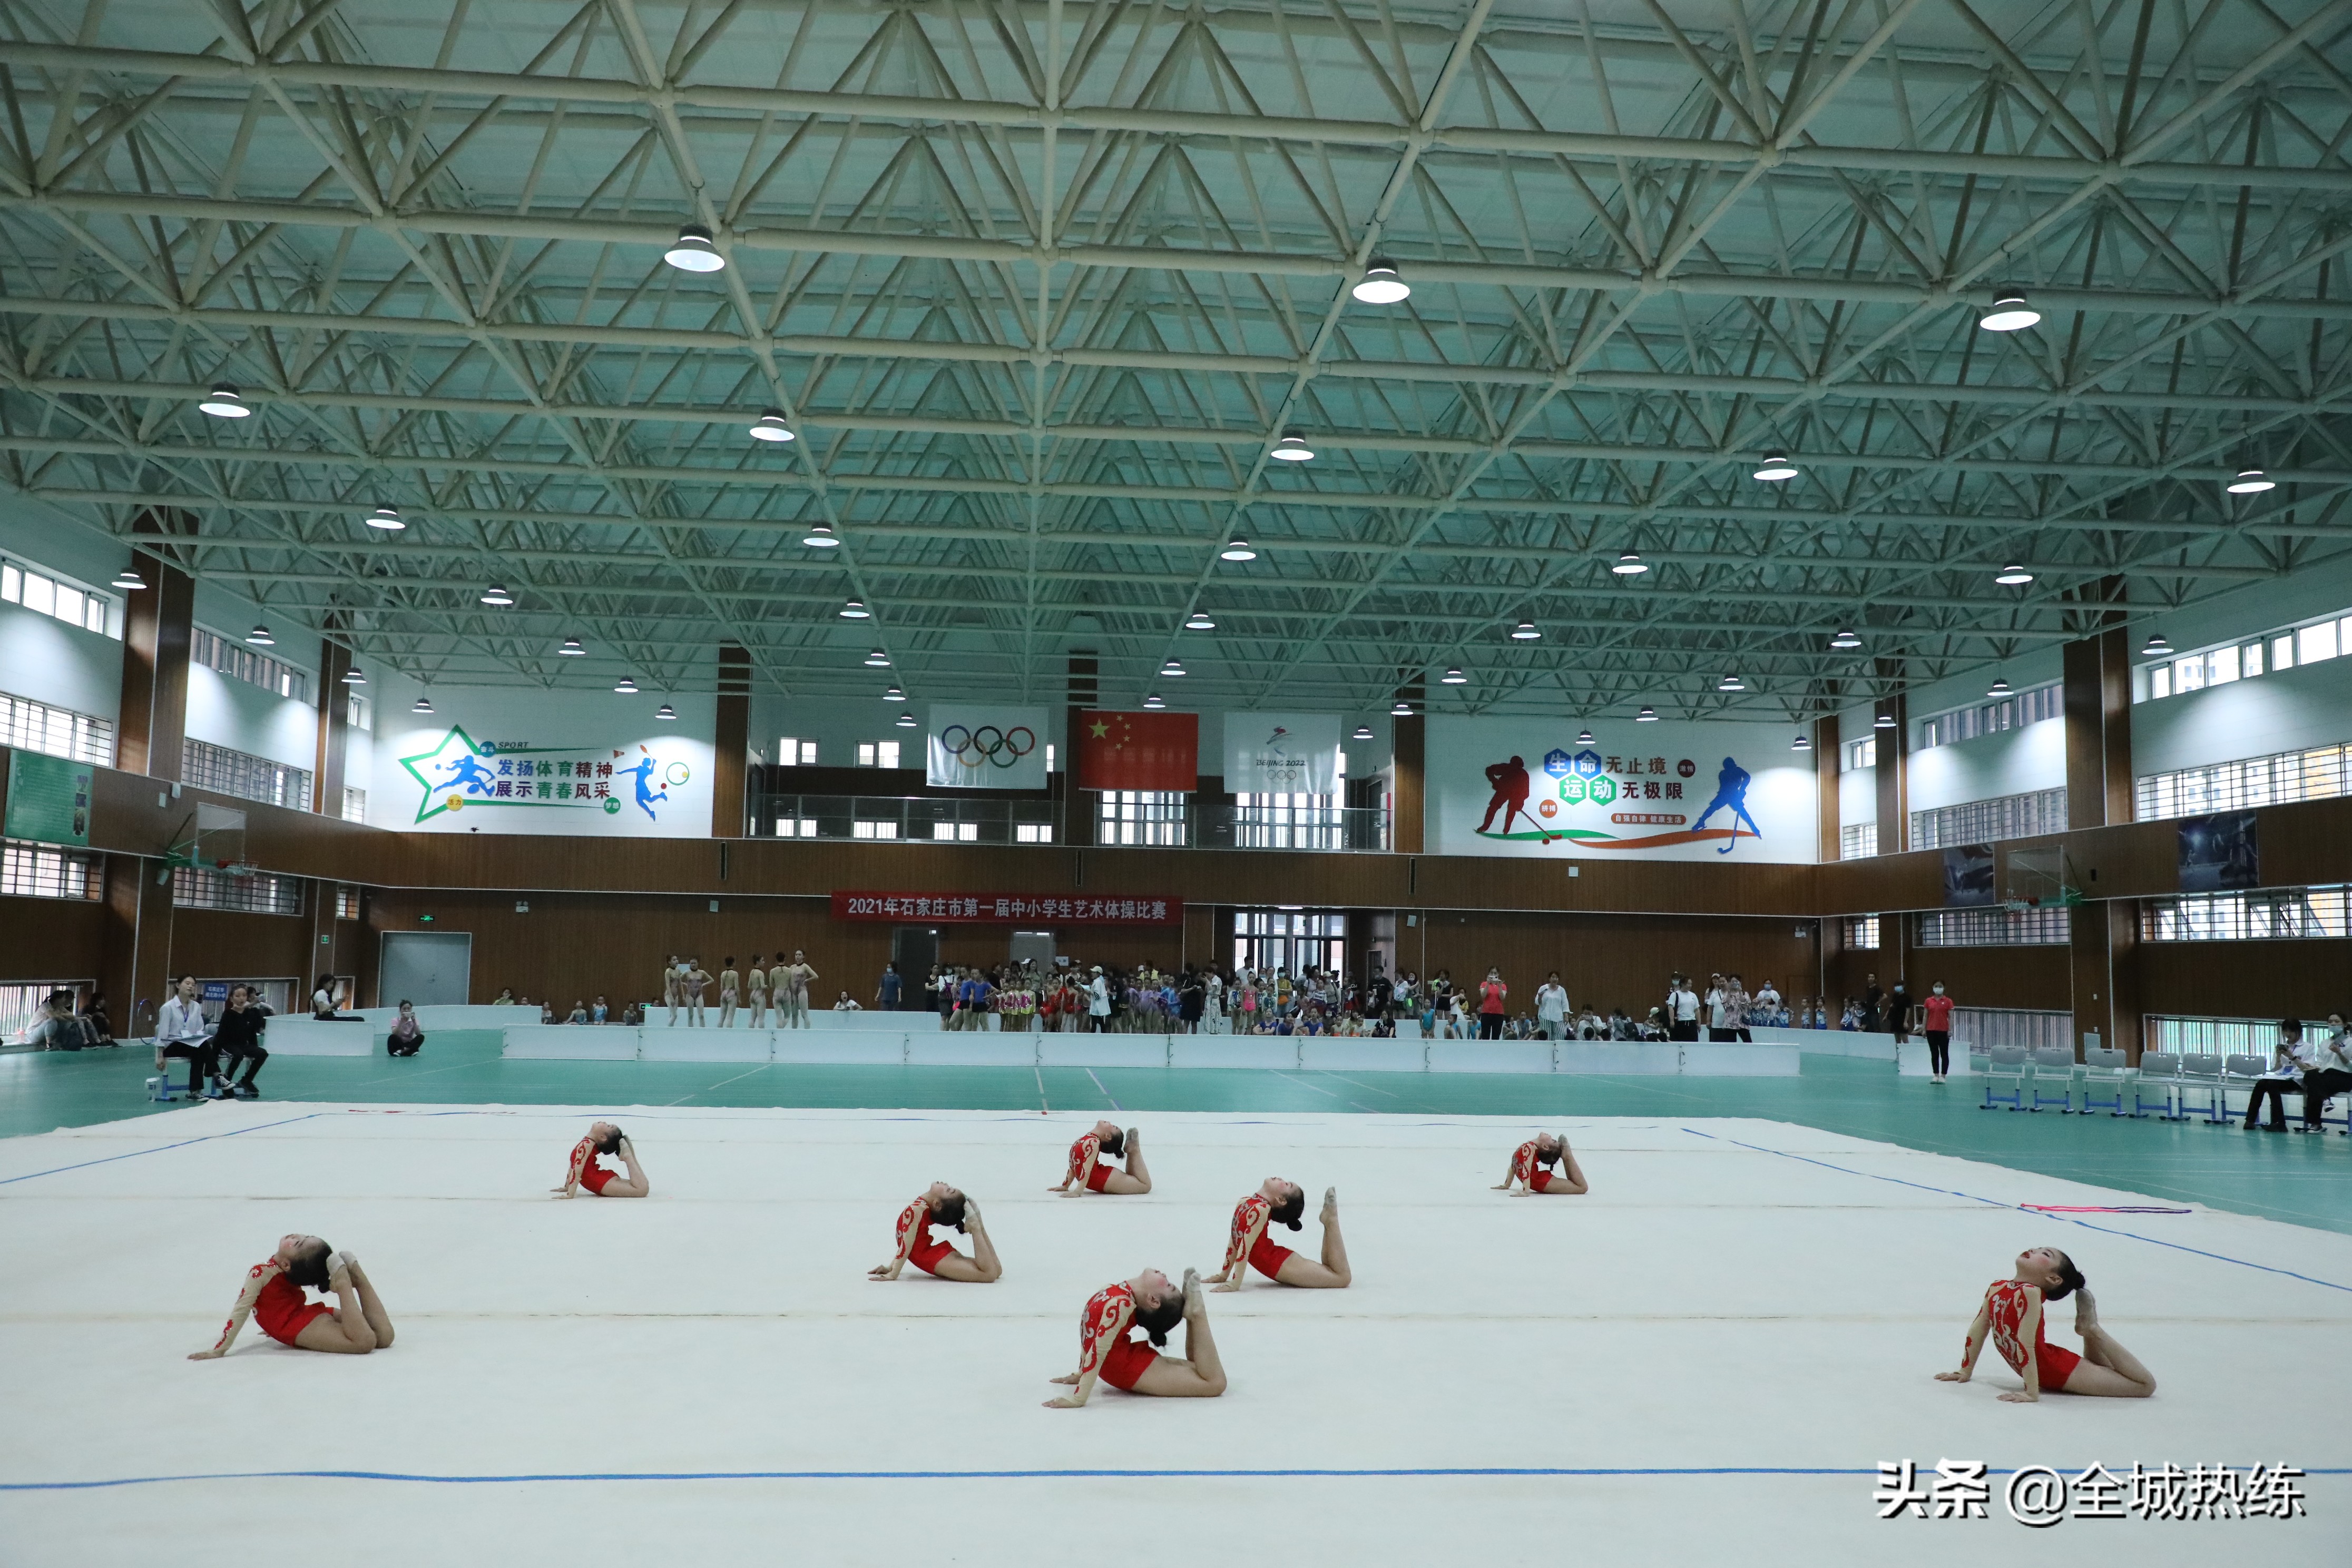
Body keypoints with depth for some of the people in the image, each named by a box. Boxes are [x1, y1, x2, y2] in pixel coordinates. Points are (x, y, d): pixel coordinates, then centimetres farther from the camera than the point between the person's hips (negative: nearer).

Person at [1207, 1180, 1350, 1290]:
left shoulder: (1260, 1210, -23)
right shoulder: (1243, 1203, 4)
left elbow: (1245, 1247, -25)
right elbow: (1235, 1239, 13)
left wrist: (1235, 1284, -25)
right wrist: (1224, 1274, 15)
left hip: (1278, 1263, -6)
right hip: (1275, 1262, 6)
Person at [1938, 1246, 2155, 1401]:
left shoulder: (2030, 1293, -26)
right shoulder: (1997, 1287, -4)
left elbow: (2025, 1344, -29)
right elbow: (1979, 1329, 4)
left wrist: (2032, 1393, -31)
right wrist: (1965, 1372, 7)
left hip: (2058, 1368, -6)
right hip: (2044, 1370, 6)